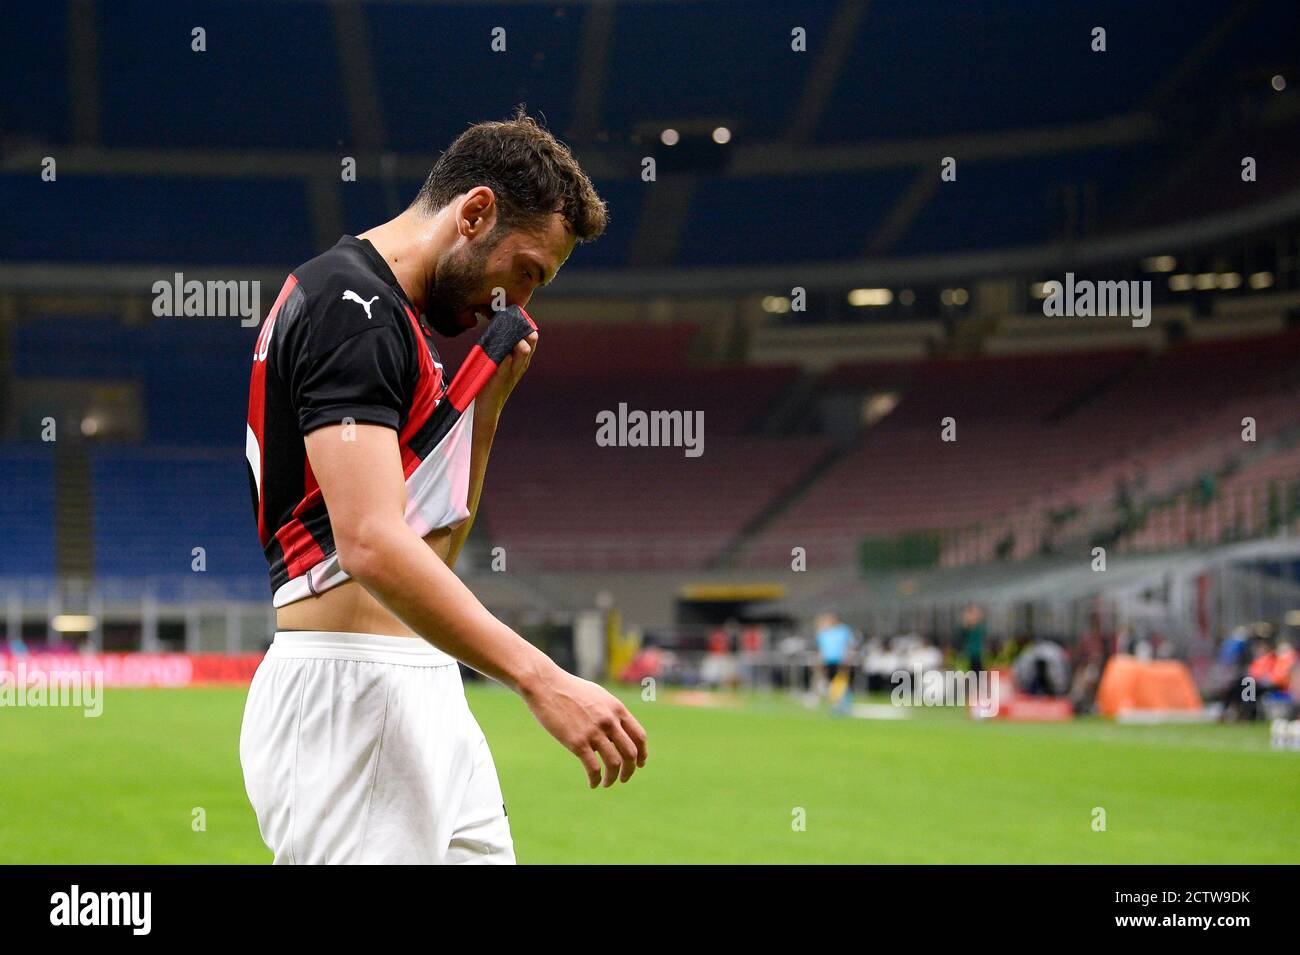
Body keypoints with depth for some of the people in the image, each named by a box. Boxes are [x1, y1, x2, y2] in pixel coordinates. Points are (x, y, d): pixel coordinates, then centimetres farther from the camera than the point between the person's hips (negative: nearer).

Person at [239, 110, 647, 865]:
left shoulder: (392, 319, 19)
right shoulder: (352, 307, -12)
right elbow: (371, 545, -25)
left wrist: (488, 400, 10)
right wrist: (541, 678, -29)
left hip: (424, 692, 10)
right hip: (349, 691, -10)